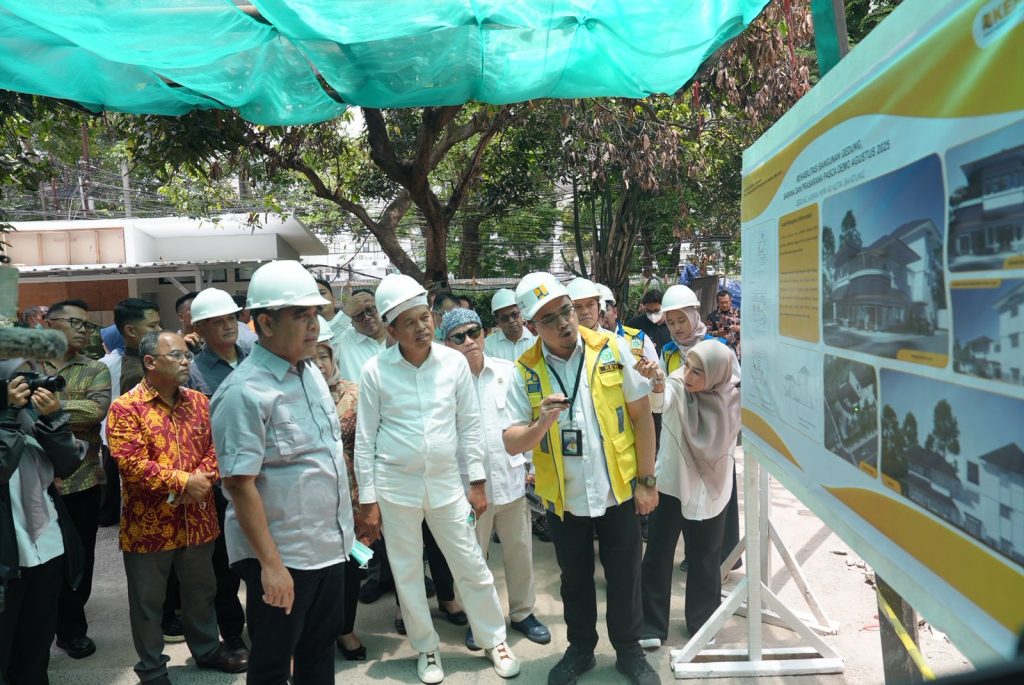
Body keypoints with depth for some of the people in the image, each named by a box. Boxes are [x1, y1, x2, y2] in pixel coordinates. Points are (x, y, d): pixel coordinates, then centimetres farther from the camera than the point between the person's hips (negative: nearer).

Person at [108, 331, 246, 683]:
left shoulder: (198, 401, 5)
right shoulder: (126, 408, -13)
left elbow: (216, 446, 4)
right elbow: (130, 463, -20)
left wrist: (202, 478, -15)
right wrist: (183, 481, -20)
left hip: (197, 518, 5)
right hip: (149, 523, -5)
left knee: (201, 589, 20)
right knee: (148, 600, 11)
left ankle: (207, 649, 40)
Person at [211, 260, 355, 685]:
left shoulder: (311, 372, 5)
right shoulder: (245, 392, -20)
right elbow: (240, 485, -21)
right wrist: (270, 563, -21)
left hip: (329, 546, 7)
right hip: (281, 555, -7)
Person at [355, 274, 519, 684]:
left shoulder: (454, 362, -5)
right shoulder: (375, 370, -10)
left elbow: (469, 425, 1)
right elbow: (365, 438, -4)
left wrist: (477, 482, 2)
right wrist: (367, 499, -3)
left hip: (445, 483, 1)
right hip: (395, 486, -1)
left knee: (472, 568, 10)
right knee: (407, 574, 13)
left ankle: (494, 640, 31)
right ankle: (427, 650, 33)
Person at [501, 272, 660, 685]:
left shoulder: (611, 349, -10)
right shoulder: (525, 371, -8)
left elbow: (641, 415, -4)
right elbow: (511, 444, -9)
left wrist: (646, 480, -4)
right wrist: (541, 423, -29)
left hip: (618, 491, -1)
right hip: (563, 498, 1)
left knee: (624, 578, 13)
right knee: (575, 579, 19)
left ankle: (629, 650, 36)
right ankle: (580, 648, 41)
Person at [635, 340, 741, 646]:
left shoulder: (732, 397, -10)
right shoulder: (676, 385, -16)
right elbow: (660, 397, -38)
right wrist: (653, 381, -59)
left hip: (709, 487, 1)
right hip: (671, 482, -1)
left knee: (705, 558, 13)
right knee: (658, 554, 4)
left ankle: (703, 623, 32)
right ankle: (652, 626, 19)